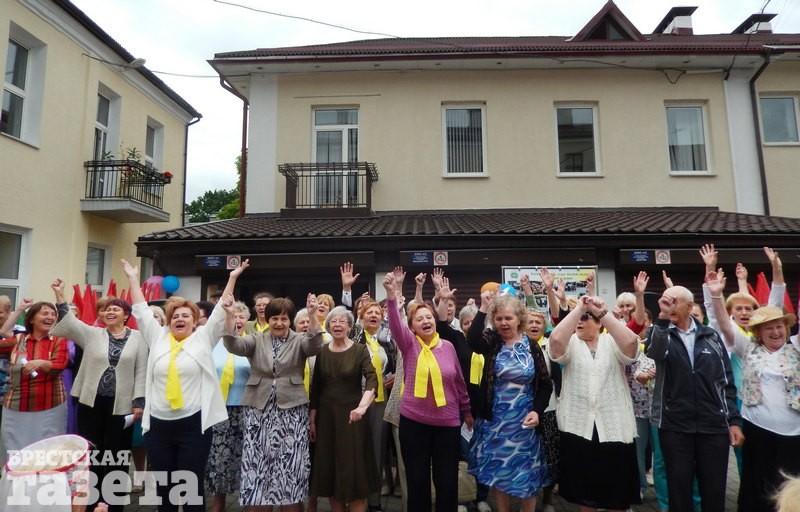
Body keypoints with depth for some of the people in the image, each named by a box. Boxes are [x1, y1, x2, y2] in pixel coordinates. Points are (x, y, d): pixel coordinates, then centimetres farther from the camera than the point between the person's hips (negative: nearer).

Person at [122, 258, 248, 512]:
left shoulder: (203, 338, 3)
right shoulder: (157, 338, 9)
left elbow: (221, 310, -1)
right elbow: (141, 311, 12)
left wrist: (232, 278, -4)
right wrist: (133, 278, 14)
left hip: (193, 424, -3)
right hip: (158, 423, 3)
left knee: (192, 484, 5)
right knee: (163, 484, 15)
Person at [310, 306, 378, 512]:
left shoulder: (360, 350, -7)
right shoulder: (322, 351, 3)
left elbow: (372, 380, -20)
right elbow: (316, 387, 7)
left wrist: (363, 406, -36)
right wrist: (312, 419, 5)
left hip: (351, 415, -3)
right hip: (326, 416, 4)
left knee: (354, 470, 1)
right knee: (329, 469, 10)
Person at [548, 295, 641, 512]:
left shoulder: (612, 343, 3)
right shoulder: (571, 344, 3)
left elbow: (630, 341, -20)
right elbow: (556, 339, -20)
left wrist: (602, 312, -22)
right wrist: (578, 307, -19)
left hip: (614, 427, 0)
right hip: (578, 427, 1)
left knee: (617, 493, 11)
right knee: (584, 489, 14)